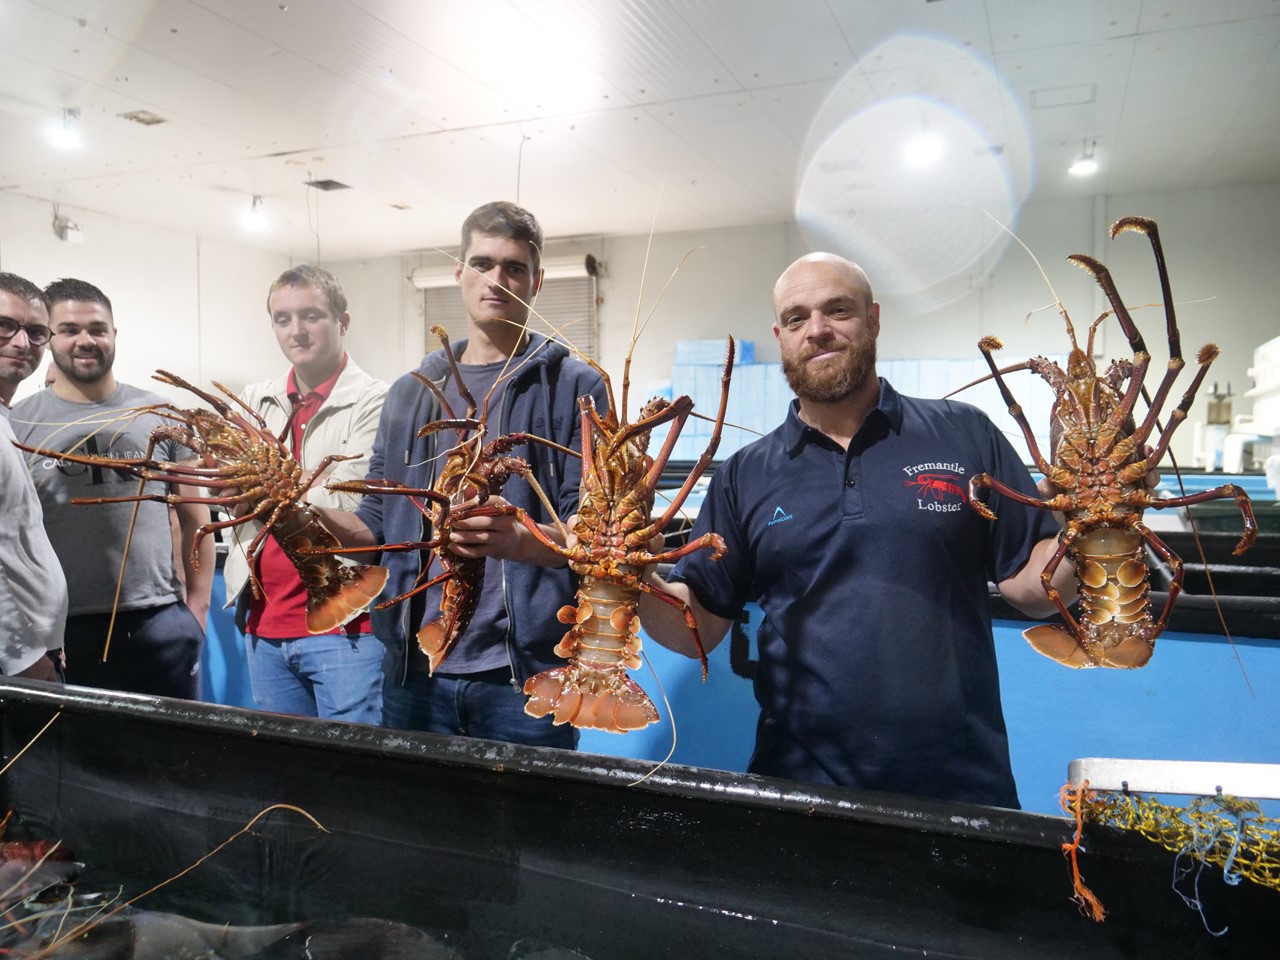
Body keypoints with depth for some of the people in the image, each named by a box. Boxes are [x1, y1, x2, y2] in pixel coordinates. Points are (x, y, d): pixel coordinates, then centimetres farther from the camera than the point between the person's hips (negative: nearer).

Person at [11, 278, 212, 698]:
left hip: (161, 622, 1)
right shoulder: (18, 424, 2)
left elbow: (194, 518, 9)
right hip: (61, 629, -1)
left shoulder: (160, 414, 5)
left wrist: (198, 606, 3)